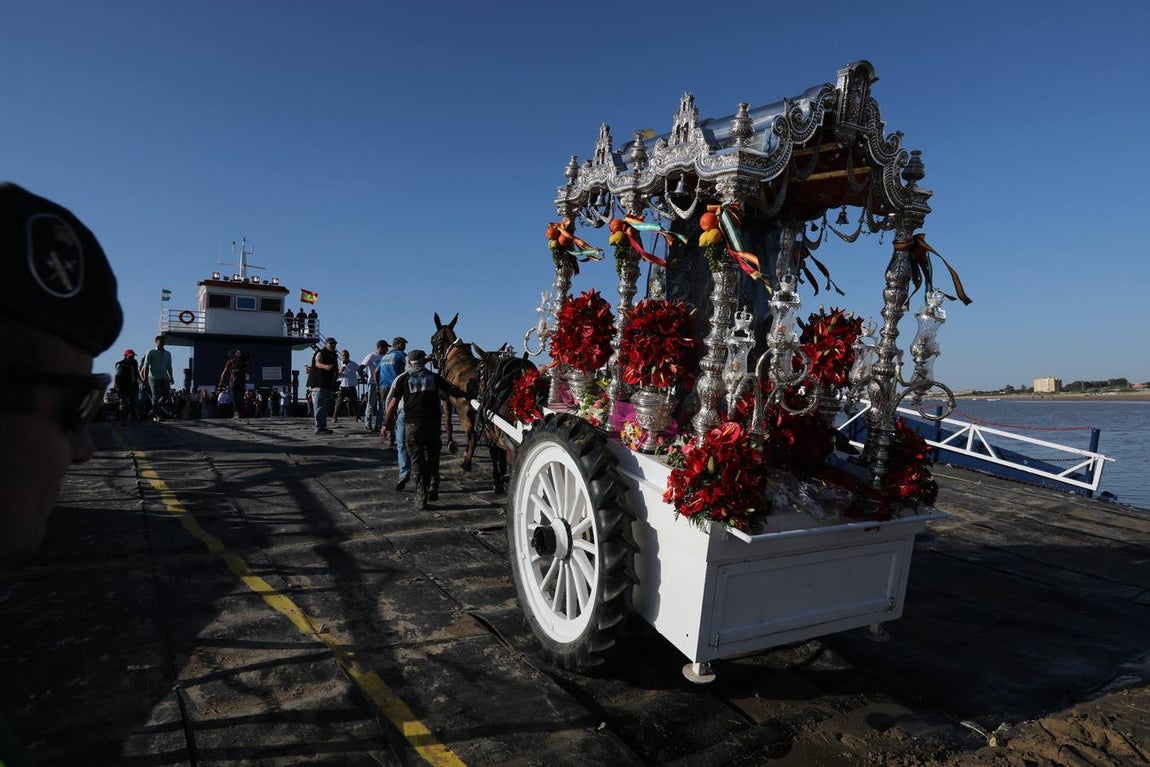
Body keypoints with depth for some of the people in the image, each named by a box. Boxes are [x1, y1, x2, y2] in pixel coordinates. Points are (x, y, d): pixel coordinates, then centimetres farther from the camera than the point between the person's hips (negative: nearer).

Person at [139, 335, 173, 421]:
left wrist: (171, 377, 7)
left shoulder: (168, 354, 16)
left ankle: (154, 411, 18)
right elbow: (146, 365, 0)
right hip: (154, 377, -4)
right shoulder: (150, 352, 4)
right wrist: (145, 377, -8)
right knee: (156, 396, -8)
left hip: (164, 378, 4)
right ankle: (158, 415, -6)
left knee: (166, 395, -3)